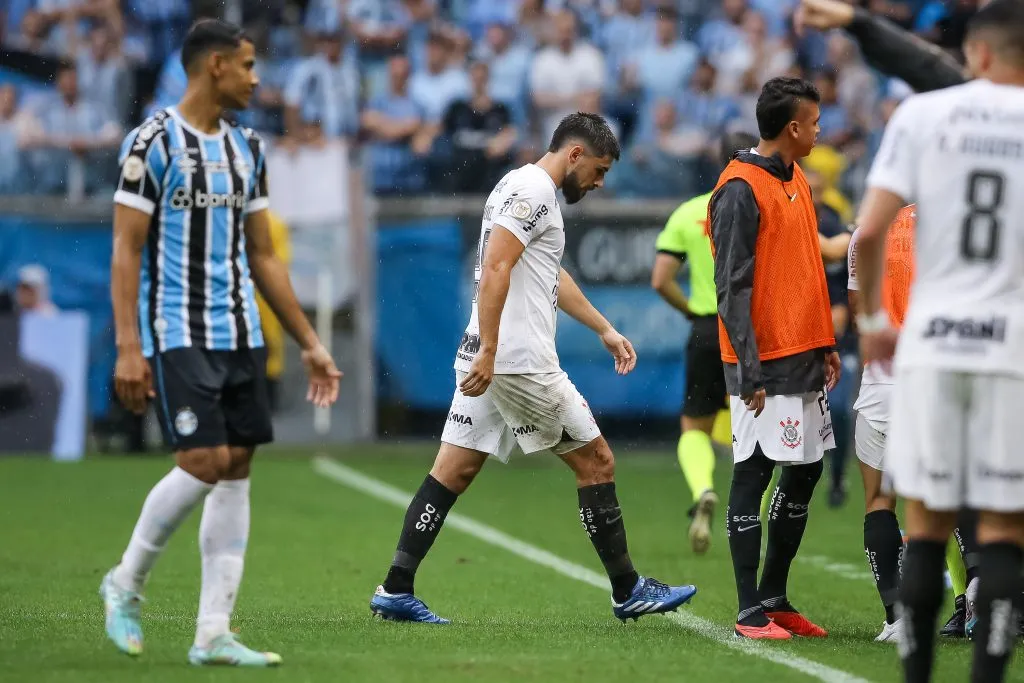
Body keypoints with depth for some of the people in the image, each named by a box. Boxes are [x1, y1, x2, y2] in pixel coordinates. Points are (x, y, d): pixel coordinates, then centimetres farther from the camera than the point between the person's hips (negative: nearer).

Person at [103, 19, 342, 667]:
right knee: (204, 463, -16)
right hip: (176, 336, -7)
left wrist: (310, 343, 16)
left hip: (241, 337, 7)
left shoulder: (247, 147, 14)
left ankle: (214, 633, 4)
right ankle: (126, 583, 7)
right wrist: (128, 350, -17)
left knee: (236, 471, 2)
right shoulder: (153, 142, -7)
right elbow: (126, 252, -9)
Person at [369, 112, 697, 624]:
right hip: (520, 361, -10)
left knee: (453, 472, 6)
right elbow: (495, 269, -22)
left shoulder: (525, 189, 21)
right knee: (596, 462, 1)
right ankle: (628, 592, 8)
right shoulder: (533, 191, -11)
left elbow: (553, 277, 34)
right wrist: (488, 351, -27)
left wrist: (605, 331, 39)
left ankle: (396, 590, 1)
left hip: (486, 360, 10)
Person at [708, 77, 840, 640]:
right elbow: (733, 287, -16)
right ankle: (750, 613, -1)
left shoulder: (797, 181, 15)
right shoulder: (740, 191, -13)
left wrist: (827, 344, 17)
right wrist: (749, 372, -19)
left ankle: (774, 598, 20)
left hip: (805, 358, 9)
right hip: (766, 364, -9)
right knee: (754, 474, -4)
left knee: (806, 469, 11)